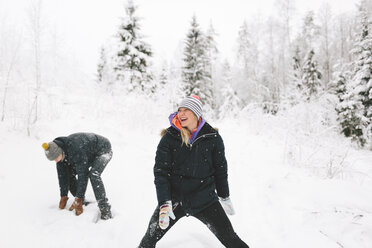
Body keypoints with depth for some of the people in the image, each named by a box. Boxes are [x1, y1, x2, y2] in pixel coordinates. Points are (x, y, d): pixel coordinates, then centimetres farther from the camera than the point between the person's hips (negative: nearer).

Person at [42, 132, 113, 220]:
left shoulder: (76, 151, -40)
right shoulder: (58, 151, -15)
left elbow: (83, 174, -35)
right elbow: (62, 175, -9)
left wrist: (78, 199, -29)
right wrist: (63, 197, -8)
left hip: (103, 151, -8)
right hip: (89, 154, 8)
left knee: (93, 175, -32)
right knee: (69, 173, -5)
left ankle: (105, 209, -24)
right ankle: (80, 199, 13)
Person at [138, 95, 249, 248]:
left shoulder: (212, 138, -5)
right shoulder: (169, 137, -6)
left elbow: (220, 169, 7)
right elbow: (160, 172, -9)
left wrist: (224, 197, 14)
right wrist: (164, 204, -18)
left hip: (204, 199, 0)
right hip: (174, 198, 1)